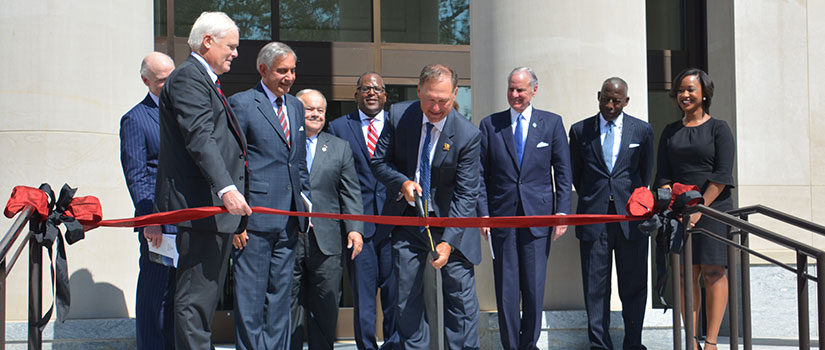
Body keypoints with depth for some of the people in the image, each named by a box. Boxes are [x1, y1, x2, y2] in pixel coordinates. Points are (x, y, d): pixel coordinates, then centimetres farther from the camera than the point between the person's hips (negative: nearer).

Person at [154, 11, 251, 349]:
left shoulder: (204, 80, 23)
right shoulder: (188, 77, -9)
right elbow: (199, 139, -21)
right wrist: (227, 188, -31)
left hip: (216, 207, 11)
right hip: (202, 206, -11)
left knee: (205, 294, 12)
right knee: (196, 297, -9)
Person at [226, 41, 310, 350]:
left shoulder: (296, 107, 16)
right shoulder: (241, 104, -4)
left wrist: (305, 203, 14)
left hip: (289, 220, 6)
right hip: (255, 219, -6)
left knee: (280, 295, 11)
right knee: (250, 295, -2)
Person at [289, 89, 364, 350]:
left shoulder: (340, 148, 14)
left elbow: (351, 193, 10)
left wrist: (355, 229, -2)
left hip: (326, 241, 2)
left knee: (325, 308, 4)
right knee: (289, 306, 2)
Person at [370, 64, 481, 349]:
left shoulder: (468, 135, -16)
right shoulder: (398, 116, -8)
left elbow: (466, 194, -16)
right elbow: (378, 161, 2)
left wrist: (448, 241, -25)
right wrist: (402, 183, -19)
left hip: (450, 220, -2)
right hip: (408, 219, 2)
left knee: (461, 295, 0)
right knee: (406, 296, 4)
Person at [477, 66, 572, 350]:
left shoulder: (552, 123, 6)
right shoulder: (490, 125, 7)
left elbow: (563, 172, 6)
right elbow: (481, 174, 6)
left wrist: (562, 211, -2)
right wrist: (483, 212, -3)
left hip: (538, 216, 0)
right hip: (502, 216, 0)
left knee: (534, 286, 2)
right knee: (506, 286, 2)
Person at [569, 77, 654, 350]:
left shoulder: (642, 130, 7)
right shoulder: (580, 131, 7)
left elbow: (646, 174, 15)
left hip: (631, 217, 0)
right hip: (593, 217, 0)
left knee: (634, 285, 4)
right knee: (595, 286, 2)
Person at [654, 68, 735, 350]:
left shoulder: (718, 128, 2)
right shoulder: (670, 132, 14)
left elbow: (722, 176, -6)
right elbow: (663, 175, 10)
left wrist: (699, 208, -14)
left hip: (713, 207, -3)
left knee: (713, 271, -5)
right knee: (687, 273, 1)